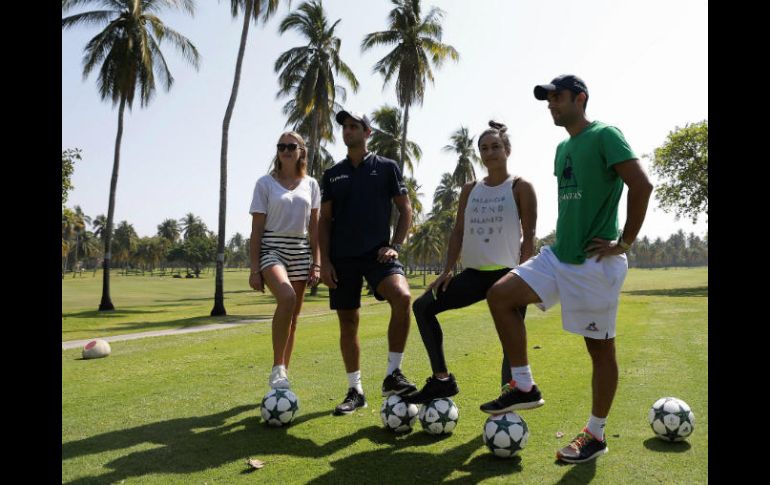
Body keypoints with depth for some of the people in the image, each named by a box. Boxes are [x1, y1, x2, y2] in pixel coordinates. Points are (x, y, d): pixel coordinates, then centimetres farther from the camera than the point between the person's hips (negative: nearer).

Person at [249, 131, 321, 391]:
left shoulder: (311, 185, 10)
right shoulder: (265, 183, 1)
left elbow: (314, 227, 11)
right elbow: (257, 228, -2)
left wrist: (316, 262, 3)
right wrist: (254, 268, -8)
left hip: (300, 251, 4)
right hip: (271, 249, -4)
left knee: (293, 317, 6)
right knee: (287, 297, -32)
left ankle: (283, 375, 20)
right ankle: (277, 369, -21)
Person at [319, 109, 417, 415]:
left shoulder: (387, 167, 6)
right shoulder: (332, 175, 12)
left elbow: (405, 209, 5)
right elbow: (325, 220, 11)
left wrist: (395, 245, -9)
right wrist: (325, 260, 1)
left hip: (377, 252, -3)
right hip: (342, 257, 3)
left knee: (402, 296, -29)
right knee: (347, 322, 5)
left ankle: (392, 374, -15)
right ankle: (355, 391, 19)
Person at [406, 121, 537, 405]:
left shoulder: (520, 188, -1)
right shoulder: (470, 190, 13)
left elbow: (529, 235, -6)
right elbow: (458, 232, 12)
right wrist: (447, 270, 2)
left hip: (508, 273, -5)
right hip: (475, 273, 6)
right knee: (423, 306, -1)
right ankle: (442, 380, 4)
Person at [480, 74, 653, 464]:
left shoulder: (605, 135, -9)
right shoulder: (562, 148, 16)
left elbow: (641, 185, -20)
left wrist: (625, 242, -17)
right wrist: (565, 236, 16)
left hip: (594, 262, -8)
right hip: (558, 255, 8)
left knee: (600, 347, 3)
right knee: (499, 295, -4)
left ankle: (596, 434, 20)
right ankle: (524, 387, 7)